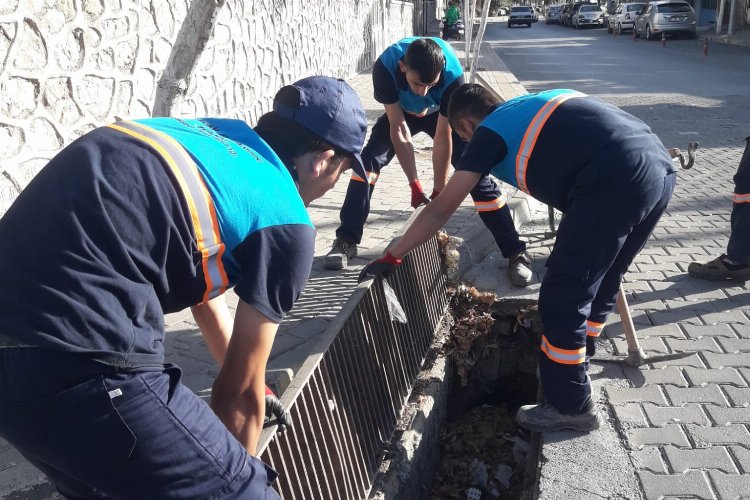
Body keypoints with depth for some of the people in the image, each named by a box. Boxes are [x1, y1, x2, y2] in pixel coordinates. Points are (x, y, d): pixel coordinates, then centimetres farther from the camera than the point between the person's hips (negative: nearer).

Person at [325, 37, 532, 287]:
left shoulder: (453, 74, -38)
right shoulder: (385, 67, -37)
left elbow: (443, 137, -29)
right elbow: (399, 129, -29)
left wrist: (439, 191, -24)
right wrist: (415, 185, -28)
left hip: (442, 116, -1)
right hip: (402, 113, 1)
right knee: (368, 160, -20)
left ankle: (515, 252, -8)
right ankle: (346, 241, -11)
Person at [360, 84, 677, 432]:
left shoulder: (490, 132, 8)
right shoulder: (536, 105, 30)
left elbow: (441, 209, 6)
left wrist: (391, 258, 14)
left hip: (615, 184, -9)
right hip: (660, 168, 9)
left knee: (561, 302, 4)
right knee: (599, 282, 26)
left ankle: (571, 408, 18)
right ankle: (577, 354, 46)